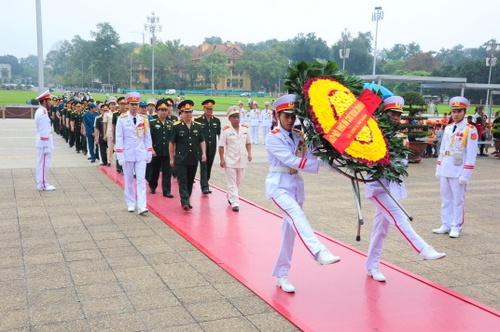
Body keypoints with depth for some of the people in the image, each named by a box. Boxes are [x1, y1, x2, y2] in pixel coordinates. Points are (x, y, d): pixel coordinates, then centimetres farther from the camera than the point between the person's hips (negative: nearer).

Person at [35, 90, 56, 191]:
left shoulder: (40, 111, 13)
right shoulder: (43, 113, -19)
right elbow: (44, 131, -21)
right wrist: (47, 146, -20)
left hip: (41, 143, 10)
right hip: (44, 142, -10)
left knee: (41, 163, 15)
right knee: (44, 163, -3)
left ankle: (41, 183, 23)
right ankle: (43, 185, 4)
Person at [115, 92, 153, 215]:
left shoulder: (144, 119, 4)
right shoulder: (122, 119, -3)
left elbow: (147, 137, 8)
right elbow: (119, 139, -4)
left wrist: (149, 153, 5)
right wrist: (120, 156, -9)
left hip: (141, 154, 1)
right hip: (128, 154, -1)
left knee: (141, 180, -5)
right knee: (129, 180, 9)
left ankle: (142, 206, -8)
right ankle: (130, 204, 22)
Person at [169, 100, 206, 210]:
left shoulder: (197, 126, 8)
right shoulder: (176, 126, -3)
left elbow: (202, 141, 13)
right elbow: (172, 143, 1)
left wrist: (203, 153, 1)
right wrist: (172, 158, 0)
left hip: (194, 159, 4)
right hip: (180, 159, -4)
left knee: (190, 181, 11)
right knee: (182, 181, -7)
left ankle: (186, 200, 24)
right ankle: (185, 202, -12)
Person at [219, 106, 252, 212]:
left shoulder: (245, 129, 4)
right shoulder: (226, 131, -8)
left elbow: (248, 143, 14)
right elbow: (221, 146, -6)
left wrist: (249, 153, 0)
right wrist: (222, 160, -10)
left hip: (242, 160, 5)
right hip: (230, 161, -5)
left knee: (238, 181, 16)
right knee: (232, 183, -3)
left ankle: (230, 196, 39)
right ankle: (235, 203, 1)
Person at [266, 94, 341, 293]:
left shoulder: (300, 136, 9)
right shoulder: (273, 138, -9)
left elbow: (312, 156, -4)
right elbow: (292, 161, -20)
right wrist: (322, 163, -26)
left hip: (296, 185, 6)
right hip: (278, 185, -6)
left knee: (290, 231, 7)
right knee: (297, 216, -30)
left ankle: (281, 275, 17)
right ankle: (319, 253, -49)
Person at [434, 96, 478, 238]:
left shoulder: (470, 130, -7)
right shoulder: (447, 129, 11)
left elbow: (471, 154, -10)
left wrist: (465, 174, -14)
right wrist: (438, 169, 13)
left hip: (458, 172, -6)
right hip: (445, 171, 6)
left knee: (458, 200, 3)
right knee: (446, 199, 11)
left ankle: (456, 227, 13)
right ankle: (446, 225, 20)